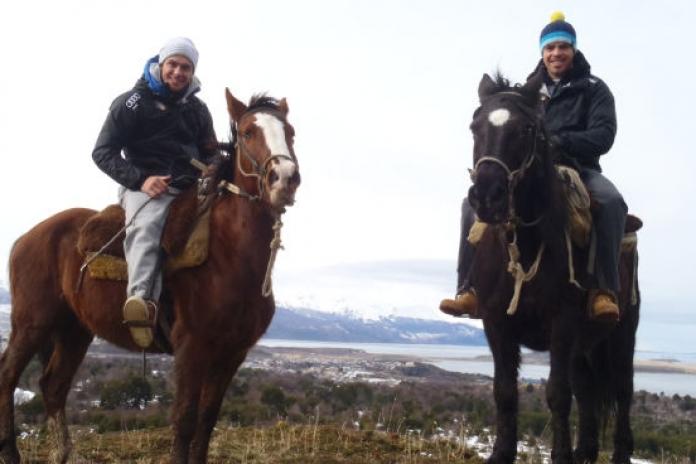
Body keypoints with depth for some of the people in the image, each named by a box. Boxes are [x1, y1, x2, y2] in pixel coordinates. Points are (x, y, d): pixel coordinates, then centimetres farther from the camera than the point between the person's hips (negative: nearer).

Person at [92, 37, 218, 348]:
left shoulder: (198, 110, 18)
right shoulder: (132, 102, 3)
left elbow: (210, 154, 27)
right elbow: (103, 153, -1)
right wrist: (141, 179, -18)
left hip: (191, 188, 7)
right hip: (145, 187, -7)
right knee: (146, 225, -37)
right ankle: (140, 299, -56)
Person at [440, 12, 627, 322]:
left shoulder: (593, 89, 5)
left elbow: (603, 136, -8)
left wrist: (557, 141, -23)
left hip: (578, 170, -3)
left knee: (611, 201, -36)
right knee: (474, 202, -16)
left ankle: (604, 289, -34)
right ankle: (471, 288, -18)